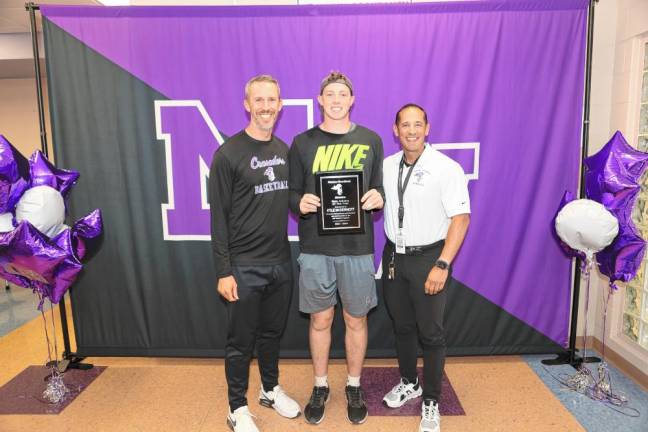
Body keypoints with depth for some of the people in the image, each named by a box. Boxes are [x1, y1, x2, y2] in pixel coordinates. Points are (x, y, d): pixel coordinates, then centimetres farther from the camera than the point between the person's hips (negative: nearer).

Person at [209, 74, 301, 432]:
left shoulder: (285, 150, 8)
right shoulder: (229, 153, -10)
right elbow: (219, 217, -11)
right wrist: (223, 271, -13)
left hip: (281, 262, 5)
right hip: (244, 266, -5)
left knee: (272, 332, 20)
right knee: (241, 340, 9)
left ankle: (271, 389, 41)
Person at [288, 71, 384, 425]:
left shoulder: (370, 140, 5)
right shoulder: (303, 142, 3)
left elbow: (379, 190, 9)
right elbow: (292, 193, 6)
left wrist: (378, 198, -14)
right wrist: (300, 203, -16)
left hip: (357, 248, 1)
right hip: (315, 249, 0)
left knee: (356, 320, 11)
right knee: (320, 319, 11)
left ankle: (354, 388, 32)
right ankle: (320, 387, 32)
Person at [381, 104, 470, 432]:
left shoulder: (446, 168, -11)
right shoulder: (386, 166, 4)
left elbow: (461, 218, -14)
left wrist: (442, 265, -20)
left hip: (428, 258, -5)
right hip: (394, 257, 5)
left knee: (430, 333, 5)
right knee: (401, 326, 18)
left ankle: (430, 402, 23)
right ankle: (409, 383, 40)